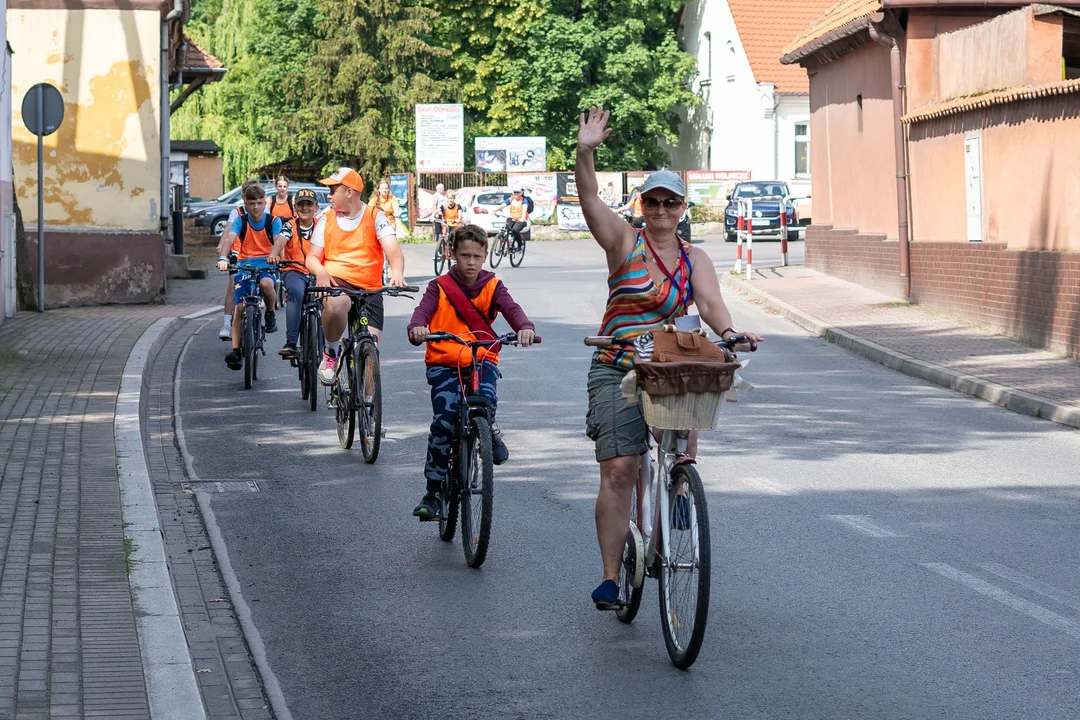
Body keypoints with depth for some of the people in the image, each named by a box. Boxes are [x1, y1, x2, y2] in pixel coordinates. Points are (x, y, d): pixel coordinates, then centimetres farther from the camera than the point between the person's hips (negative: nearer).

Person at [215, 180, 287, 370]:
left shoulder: (273, 221, -4)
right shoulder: (241, 221, -4)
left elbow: (278, 241, -19)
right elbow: (229, 238, -20)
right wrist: (222, 258, -40)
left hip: (266, 264, -1)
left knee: (266, 283, -36)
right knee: (239, 307, -10)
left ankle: (270, 314, -5)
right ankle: (235, 350, -8)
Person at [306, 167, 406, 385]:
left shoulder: (375, 216, 2)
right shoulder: (326, 220, 10)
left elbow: (393, 250, -10)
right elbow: (312, 257, 9)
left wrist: (397, 273, -32)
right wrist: (321, 272, -16)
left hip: (369, 289, 0)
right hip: (336, 282, 0)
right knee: (336, 304, -38)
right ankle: (331, 353, -11)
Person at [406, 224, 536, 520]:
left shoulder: (492, 286, 5)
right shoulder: (440, 287, 2)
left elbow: (511, 308, -13)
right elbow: (423, 310, -14)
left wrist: (525, 327, -36)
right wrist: (417, 329, -39)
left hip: (482, 360, 1)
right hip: (444, 362, -1)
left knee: (485, 401, -29)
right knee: (444, 421, -14)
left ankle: (489, 430, 10)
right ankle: (433, 491, -1)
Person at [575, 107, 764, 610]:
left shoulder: (694, 260, 10)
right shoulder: (625, 242, 2)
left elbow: (710, 302, -5)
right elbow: (590, 201, -12)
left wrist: (728, 331, -28)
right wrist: (585, 153, -29)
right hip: (618, 371, -3)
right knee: (619, 468, -11)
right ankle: (610, 576, -8)